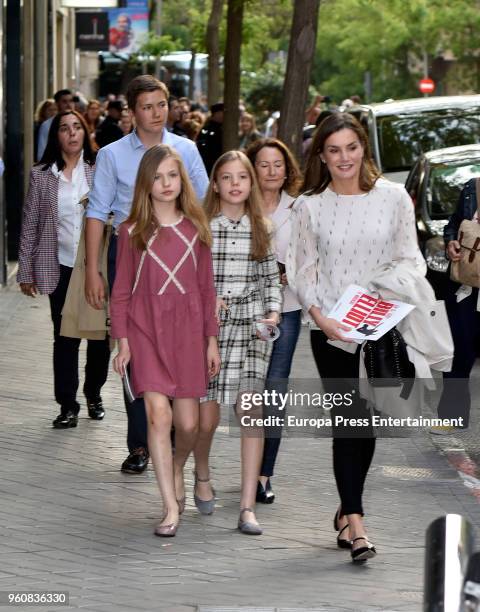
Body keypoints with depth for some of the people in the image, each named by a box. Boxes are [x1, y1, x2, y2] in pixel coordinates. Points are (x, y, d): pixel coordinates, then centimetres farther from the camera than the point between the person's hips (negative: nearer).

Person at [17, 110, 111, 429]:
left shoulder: (99, 170, 2)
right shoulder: (41, 175, 2)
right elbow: (30, 226, 5)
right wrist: (26, 272, 3)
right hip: (62, 268, 0)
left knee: (101, 334, 5)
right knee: (65, 338, 2)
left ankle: (94, 395, 26)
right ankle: (68, 405, 11)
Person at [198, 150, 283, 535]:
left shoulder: (261, 228, 7)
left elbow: (271, 278, 13)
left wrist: (274, 312, -1)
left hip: (251, 328, 1)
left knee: (249, 410, -9)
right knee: (207, 416, 1)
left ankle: (248, 507, -8)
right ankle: (202, 475, 35)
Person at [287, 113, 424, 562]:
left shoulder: (393, 197, 1)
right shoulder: (310, 206, 1)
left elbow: (409, 258, 6)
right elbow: (302, 270, 4)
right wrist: (320, 316, -11)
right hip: (331, 331, -1)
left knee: (368, 421, 7)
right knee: (349, 419, -8)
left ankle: (348, 510, 24)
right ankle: (354, 519, -6)